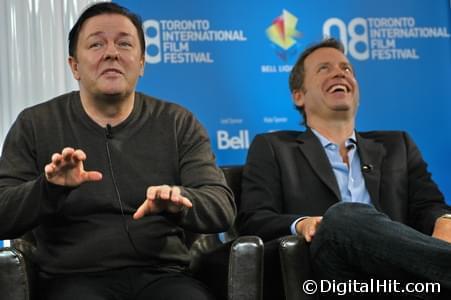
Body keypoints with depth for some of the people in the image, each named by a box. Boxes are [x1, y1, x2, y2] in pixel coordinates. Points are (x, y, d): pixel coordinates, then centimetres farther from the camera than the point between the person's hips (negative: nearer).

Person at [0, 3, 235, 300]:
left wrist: (179, 201, -24)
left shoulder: (179, 124, 7)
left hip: (164, 276, 1)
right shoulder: (34, 126, 6)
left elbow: (222, 208, -1)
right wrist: (49, 188, -20)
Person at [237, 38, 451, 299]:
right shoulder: (272, 148, 20)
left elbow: (429, 207, 15)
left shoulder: (397, 146, 29)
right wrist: (300, 225, -16)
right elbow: (252, 221, 7)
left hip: (402, 273, 1)